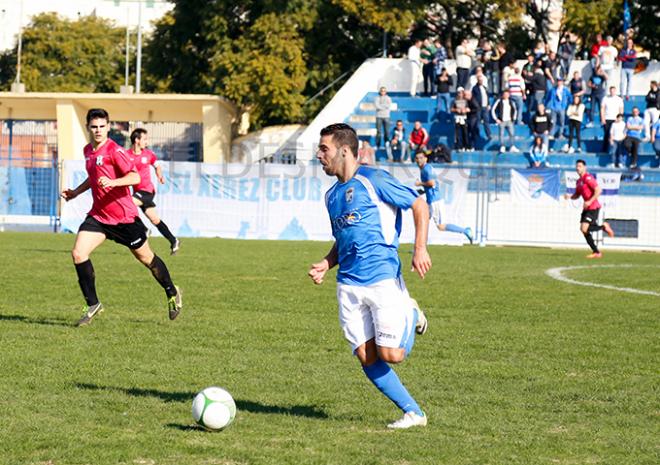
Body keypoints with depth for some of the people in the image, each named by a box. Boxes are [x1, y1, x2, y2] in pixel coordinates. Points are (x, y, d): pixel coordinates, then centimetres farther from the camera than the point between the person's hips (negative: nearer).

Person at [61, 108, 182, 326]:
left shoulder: (114, 151, -16)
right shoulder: (88, 151, 8)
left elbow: (135, 177, -23)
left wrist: (112, 182, -37)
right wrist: (75, 192, 19)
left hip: (124, 216, -6)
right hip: (98, 215, 6)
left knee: (146, 257, 10)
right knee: (78, 253, -13)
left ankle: (172, 293, 34)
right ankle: (93, 305, -2)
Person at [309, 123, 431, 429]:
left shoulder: (373, 180, -5)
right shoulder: (332, 195, 17)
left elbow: (419, 206, -4)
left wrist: (420, 249, -15)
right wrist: (326, 264, 8)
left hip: (383, 278, -7)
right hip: (348, 285, 7)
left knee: (391, 355, -12)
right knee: (367, 358, -3)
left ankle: (411, 315, 18)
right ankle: (413, 413, 6)